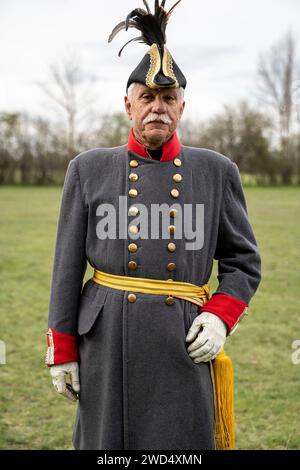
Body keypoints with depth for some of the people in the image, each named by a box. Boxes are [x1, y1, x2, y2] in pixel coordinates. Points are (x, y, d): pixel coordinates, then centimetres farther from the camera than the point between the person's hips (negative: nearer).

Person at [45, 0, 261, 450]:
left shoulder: (217, 171, 4)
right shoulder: (88, 169, 4)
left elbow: (243, 261, 10)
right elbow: (67, 267, 4)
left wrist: (220, 317, -7)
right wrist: (62, 352, 2)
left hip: (184, 344, 0)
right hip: (106, 343, 0)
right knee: (105, 441, 10)